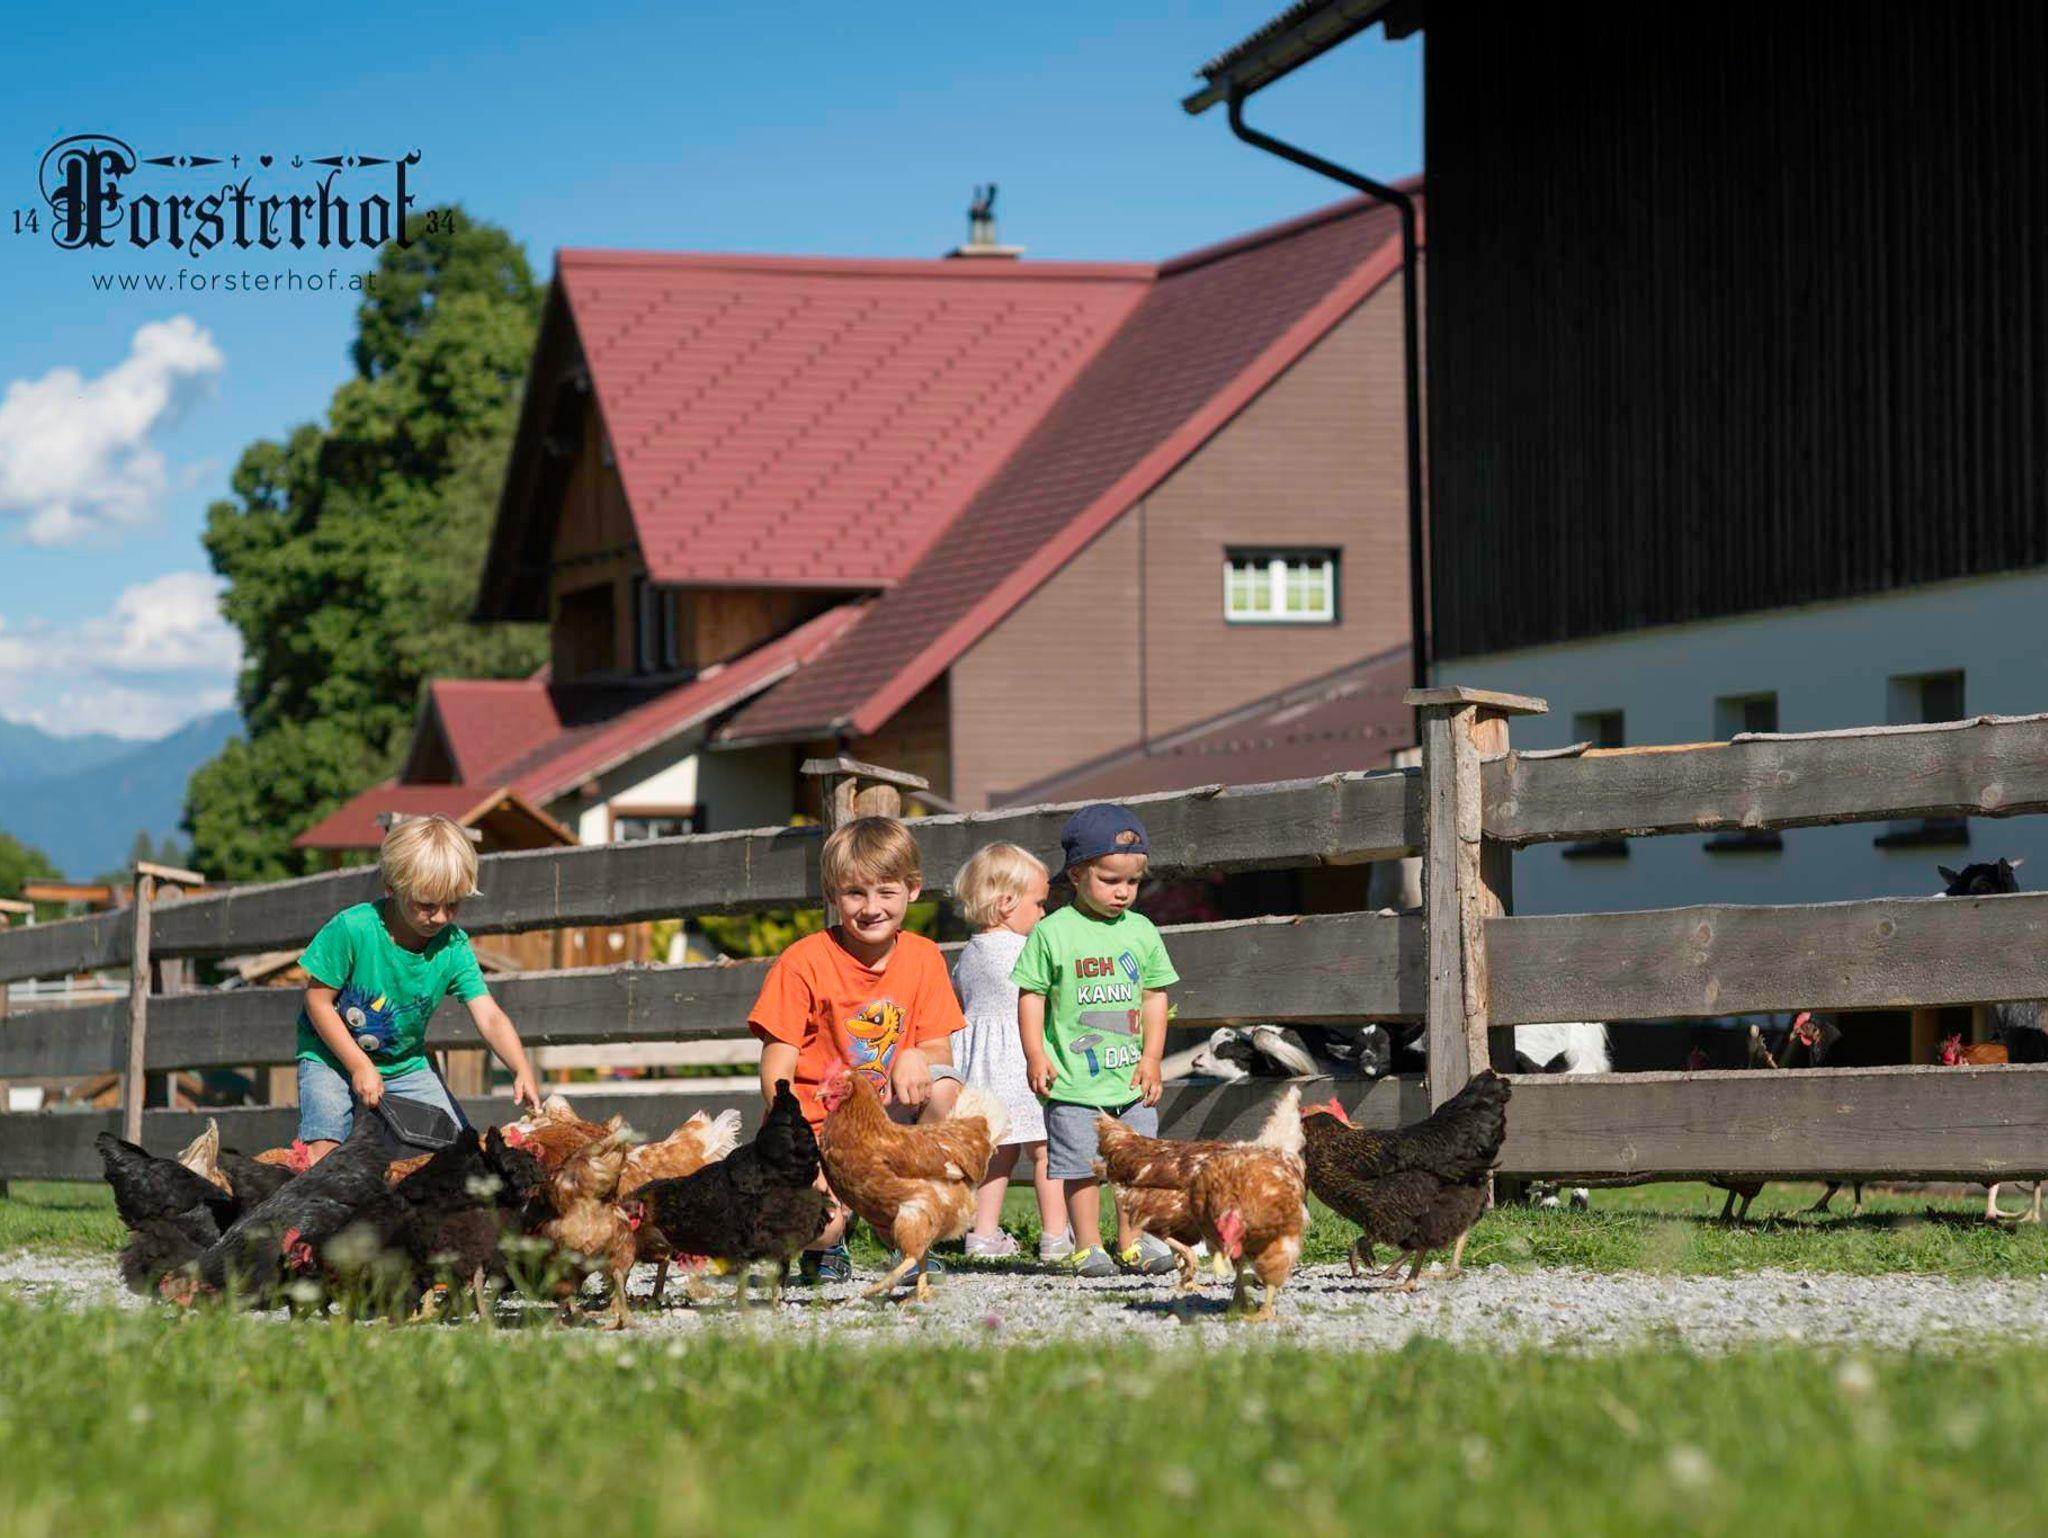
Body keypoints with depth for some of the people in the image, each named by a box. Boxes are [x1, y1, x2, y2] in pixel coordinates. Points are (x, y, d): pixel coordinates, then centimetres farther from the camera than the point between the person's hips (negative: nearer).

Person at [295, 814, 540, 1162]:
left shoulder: (454, 947, -13)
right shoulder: (351, 930, -24)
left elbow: (490, 1019, -19)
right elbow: (318, 1000, -17)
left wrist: (522, 1071, -36)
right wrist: (359, 1066, -20)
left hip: (406, 1064, 4)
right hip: (332, 1055, -4)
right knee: (324, 1149, -24)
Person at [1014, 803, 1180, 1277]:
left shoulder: (1142, 932, 6)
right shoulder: (1052, 934, -6)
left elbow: (1155, 995, 10)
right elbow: (1032, 995, -3)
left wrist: (1151, 1057, 2)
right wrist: (1035, 1054, -12)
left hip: (1130, 1078, 4)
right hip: (1074, 1078, -4)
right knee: (1082, 1165, -1)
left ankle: (1132, 1242, 18)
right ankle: (1087, 1247, 7)